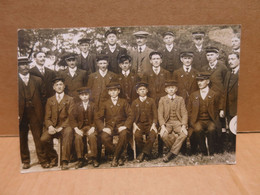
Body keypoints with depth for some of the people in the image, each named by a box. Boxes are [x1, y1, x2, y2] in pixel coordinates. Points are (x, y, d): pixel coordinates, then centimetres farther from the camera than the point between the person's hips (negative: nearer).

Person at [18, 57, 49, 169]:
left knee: (38, 137, 1)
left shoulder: (37, 80, 9)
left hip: (35, 113, 1)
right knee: (22, 139, 7)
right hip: (21, 114, 0)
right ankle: (25, 161, 20)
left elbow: (42, 94, 16)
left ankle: (43, 160, 9)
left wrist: (36, 104, 4)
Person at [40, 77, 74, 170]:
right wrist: (50, 126, -13)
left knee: (68, 133, -36)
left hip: (65, 126, -2)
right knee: (43, 139, -25)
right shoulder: (50, 100, 17)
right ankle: (53, 158, 0)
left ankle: (64, 161, -27)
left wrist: (61, 127, -15)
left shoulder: (70, 99, 10)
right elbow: (47, 117, 10)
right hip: (52, 126, 2)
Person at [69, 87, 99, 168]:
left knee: (92, 136, -32)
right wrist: (76, 129, -12)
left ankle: (93, 158, -20)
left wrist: (93, 127, -14)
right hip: (80, 127, 1)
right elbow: (72, 118, 3)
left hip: (90, 127, -1)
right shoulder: (77, 106, 12)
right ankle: (81, 160, -20)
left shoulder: (93, 105, 9)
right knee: (78, 137, -29)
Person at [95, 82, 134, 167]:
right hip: (109, 127, 1)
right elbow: (98, 118, 8)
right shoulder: (105, 104, 16)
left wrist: (125, 126, -13)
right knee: (104, 137, -32)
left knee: (124, 134, -35)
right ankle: (118, 157, -11)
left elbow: (130, 115, 5)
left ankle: (115, 157, -15)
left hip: (121, 126, -1)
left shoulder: (124, 102, 15)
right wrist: (103, 128, -12)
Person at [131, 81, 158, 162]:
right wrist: (134, 125, -9)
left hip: (149, 124, 0)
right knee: (137, 135, -32)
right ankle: (141, 152, -12)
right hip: (139, 124, 0)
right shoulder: (135, 102, 16)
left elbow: (155, 114, 8)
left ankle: (143, 153, -18)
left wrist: (154, 124, -9)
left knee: (153, 135, -32)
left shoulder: (151, 101, 14)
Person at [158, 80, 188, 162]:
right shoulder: (162, 99, 9)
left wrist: (183, 126, -15)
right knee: (164, 135, -32)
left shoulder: (180, 99, 11)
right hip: (167, 122, 0)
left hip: (178, 122, 1)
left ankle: (172, 152, -15)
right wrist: (163, 126, -17)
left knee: (184, 134, -31)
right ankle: (175, 149, -5)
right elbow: (160, 114, 1)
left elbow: (184, 113, 3)